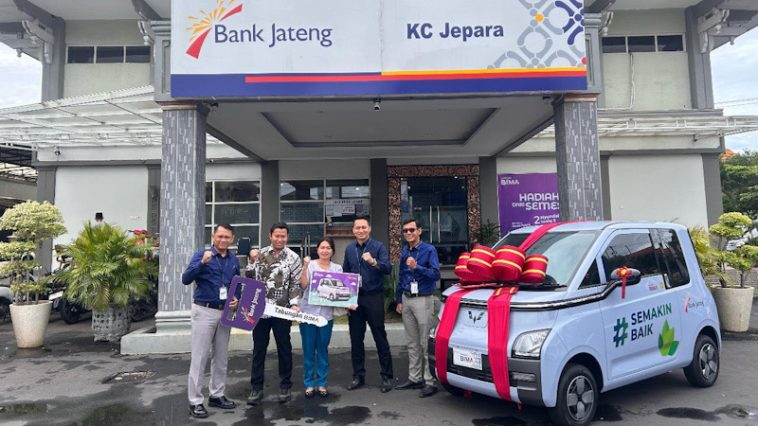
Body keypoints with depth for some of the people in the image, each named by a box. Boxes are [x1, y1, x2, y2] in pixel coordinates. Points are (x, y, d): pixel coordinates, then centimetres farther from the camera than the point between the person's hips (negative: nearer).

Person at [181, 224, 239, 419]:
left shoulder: (234, 260, 8)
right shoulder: (201, 255, -8)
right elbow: (186, 279, -20)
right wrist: (202, 263, -32)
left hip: (225, 312, 5)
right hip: (204, 311, -5)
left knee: (221, 357, 13)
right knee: (200, 357, 0)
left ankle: (217, 395, 26)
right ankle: (195, 401, 9)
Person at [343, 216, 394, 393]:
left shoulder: (378, 246, -4)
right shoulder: (349, 249, 10)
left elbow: (388, 268, -17)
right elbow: (345, 274, 14)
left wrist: (373, 262, -35)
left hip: (374, 297, -4)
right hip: (354, 298, 5)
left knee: (380, 338, -1)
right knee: (356, 339, 10)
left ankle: (386, 376, 8)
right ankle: (358, 375, 22)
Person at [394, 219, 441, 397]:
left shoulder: (429, 250, -6)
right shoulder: (404, 252, 13)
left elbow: (435, 274, -15)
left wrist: (417, 267, -27)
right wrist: (399, 300, 17)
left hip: (423, 300, -6)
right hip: (407, 300, 6)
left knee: (425, 343, -5)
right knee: (412, 343, 12)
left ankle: (430, 381, 2)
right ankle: (414, 378, 21)